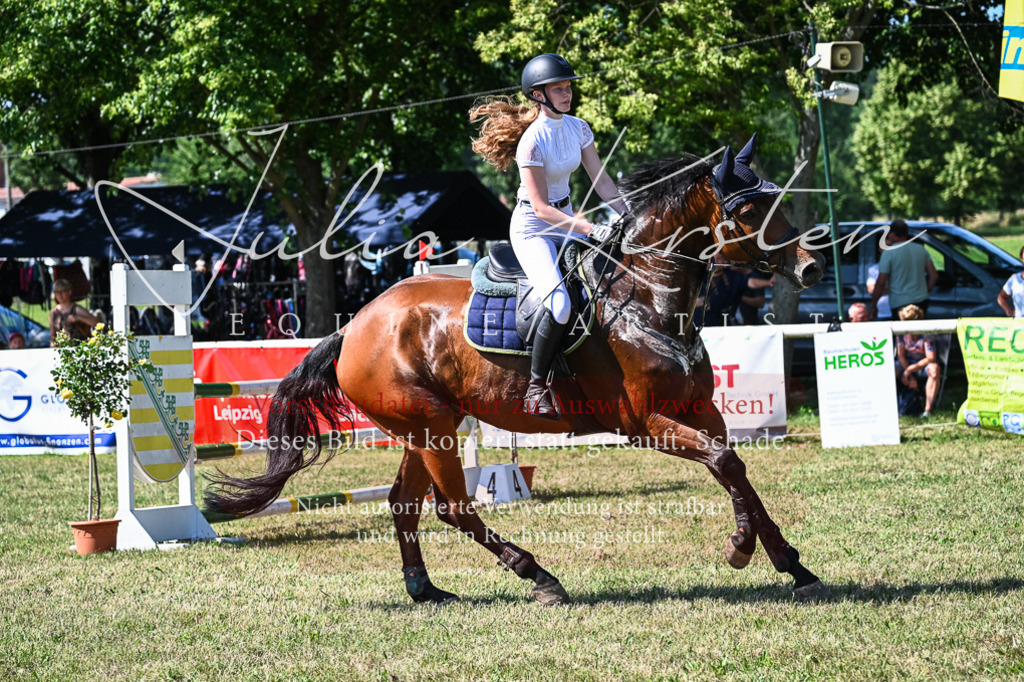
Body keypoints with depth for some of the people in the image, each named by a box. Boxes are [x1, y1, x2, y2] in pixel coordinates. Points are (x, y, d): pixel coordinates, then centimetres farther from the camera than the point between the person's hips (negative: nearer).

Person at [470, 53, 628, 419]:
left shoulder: (578, 128, 1)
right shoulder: (532, 141, -21)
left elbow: (602, 182, 5)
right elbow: (541, 208, -22)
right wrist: (590, 229, -29)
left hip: (566, 218, 8)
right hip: (533, 228, -8)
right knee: (560, 305, -28)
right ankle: (537, 386, -12)